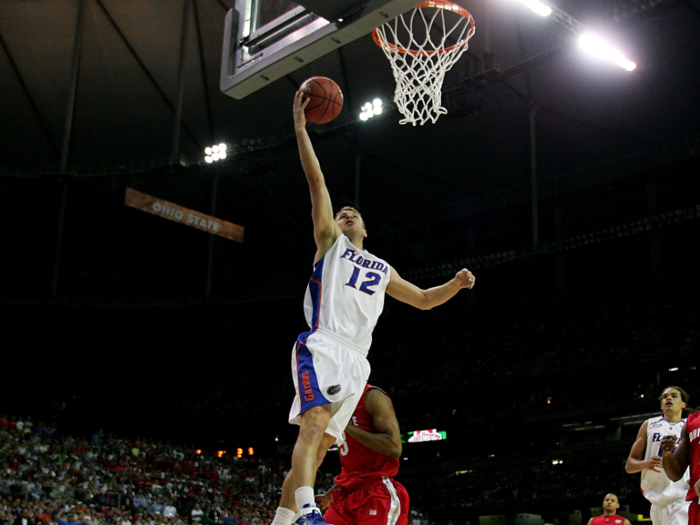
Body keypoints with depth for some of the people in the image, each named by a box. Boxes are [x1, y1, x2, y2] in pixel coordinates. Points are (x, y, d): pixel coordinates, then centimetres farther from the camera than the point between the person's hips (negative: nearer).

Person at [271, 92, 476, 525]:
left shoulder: (383, 270, 30)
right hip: (321, 347, -5)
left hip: (356, 361, 5)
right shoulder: (330, 242, 17)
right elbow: (317, 182, 11)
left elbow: (423, 299, 35)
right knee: (314, 425, -26)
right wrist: (301, 127, 6)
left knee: (320, 445, 2)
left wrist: (456, 284, 15)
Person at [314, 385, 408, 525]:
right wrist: (330, 495, 27)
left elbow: (394, 449, -18)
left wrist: (347, 426, -17)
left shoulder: (372, 396, -7)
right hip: (345, 494, 8)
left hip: (376, 494, -8)